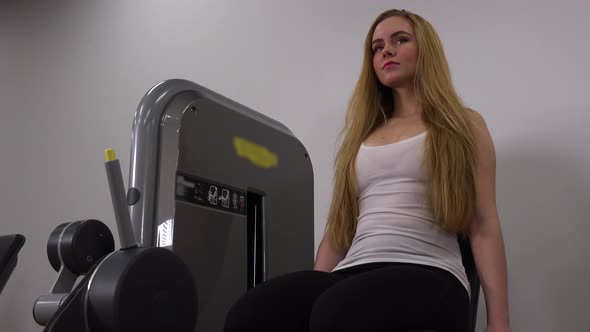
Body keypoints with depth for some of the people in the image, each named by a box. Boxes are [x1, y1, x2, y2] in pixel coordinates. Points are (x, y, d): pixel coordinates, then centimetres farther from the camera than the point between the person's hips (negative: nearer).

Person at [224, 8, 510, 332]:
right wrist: (311, 290, 11)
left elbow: (484, 227, 6)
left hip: (428, 275, -3)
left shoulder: (463, 125, 16)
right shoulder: (362, 136, 27)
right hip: (354, 272, 3)